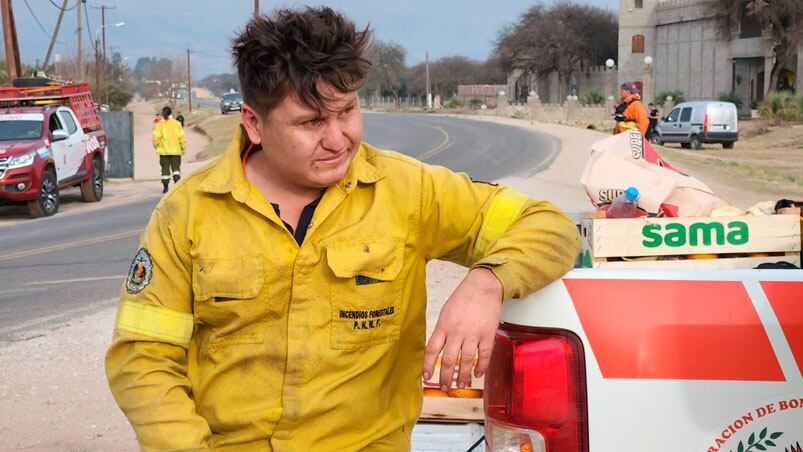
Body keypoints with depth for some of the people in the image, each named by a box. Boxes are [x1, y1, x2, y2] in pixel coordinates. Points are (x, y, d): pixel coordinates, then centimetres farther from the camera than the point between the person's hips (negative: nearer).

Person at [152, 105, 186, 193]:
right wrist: (183, 148, 9)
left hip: (164, 150, -1)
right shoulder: (177, 123, 0)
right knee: (176, 167, 7)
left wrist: (156, 146, 6)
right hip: (176, 150, 1)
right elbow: (182, 136, -1)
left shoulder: (159, 124, -5)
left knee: (165, 169, 6)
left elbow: (156, 137, -11)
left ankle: (165, 187, 6)